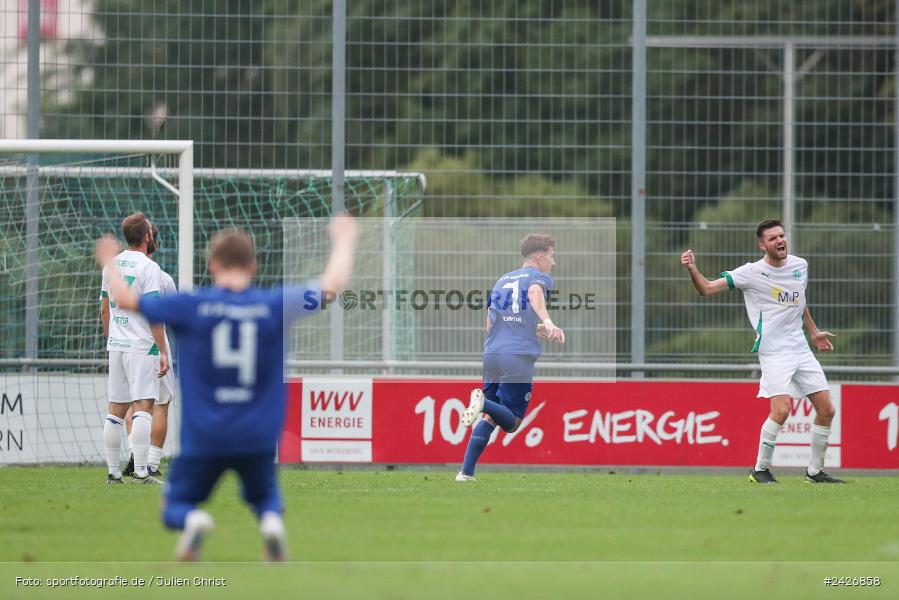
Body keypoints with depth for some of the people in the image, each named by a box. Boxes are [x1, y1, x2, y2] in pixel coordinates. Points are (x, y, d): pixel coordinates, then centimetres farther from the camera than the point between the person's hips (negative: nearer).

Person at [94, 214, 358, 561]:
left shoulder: (191, 307, -6)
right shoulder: (274, 306, -4)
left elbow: (127, 299, 5)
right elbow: (334, 284, 4)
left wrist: (110, 263, 25)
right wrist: (344, 239, 22)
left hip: (202, 439, -1)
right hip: (258, 438, 1)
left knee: (175, 508, 17)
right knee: (265, 498, 26)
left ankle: (192, 520, -23)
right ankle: (271, 520, -14)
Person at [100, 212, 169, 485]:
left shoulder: (111, 265, 12)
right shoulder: (147, 266, -10)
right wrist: (163, 352, -14)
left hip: (116, 346, 7)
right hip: (141, 347, -7)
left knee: (116, 409, 9)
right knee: (143, 406, -9)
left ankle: (113, 473, 11)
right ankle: (141, 472, -16)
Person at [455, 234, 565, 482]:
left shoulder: (501, 280, 25)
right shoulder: (539, 276, 6)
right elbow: (535, 292, -19)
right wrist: (547, 322, -36)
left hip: (491, 355, 6)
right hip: (519, 358, -6)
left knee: (489, 417, 16)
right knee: (511, 422, -3)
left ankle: (466, 472, 5)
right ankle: (483, 402, -32)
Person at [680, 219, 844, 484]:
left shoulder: (800, 265, 8)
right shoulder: (751, 272, -8)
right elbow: (707, 289, -10)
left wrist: (814, 332, 31)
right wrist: (692, 269, -27)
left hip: (801, 350, 6)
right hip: (774, 352, -6)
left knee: (826, 410, 2)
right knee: (781, 411, -21)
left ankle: (814, 471, 17)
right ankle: (760, 469, -4)